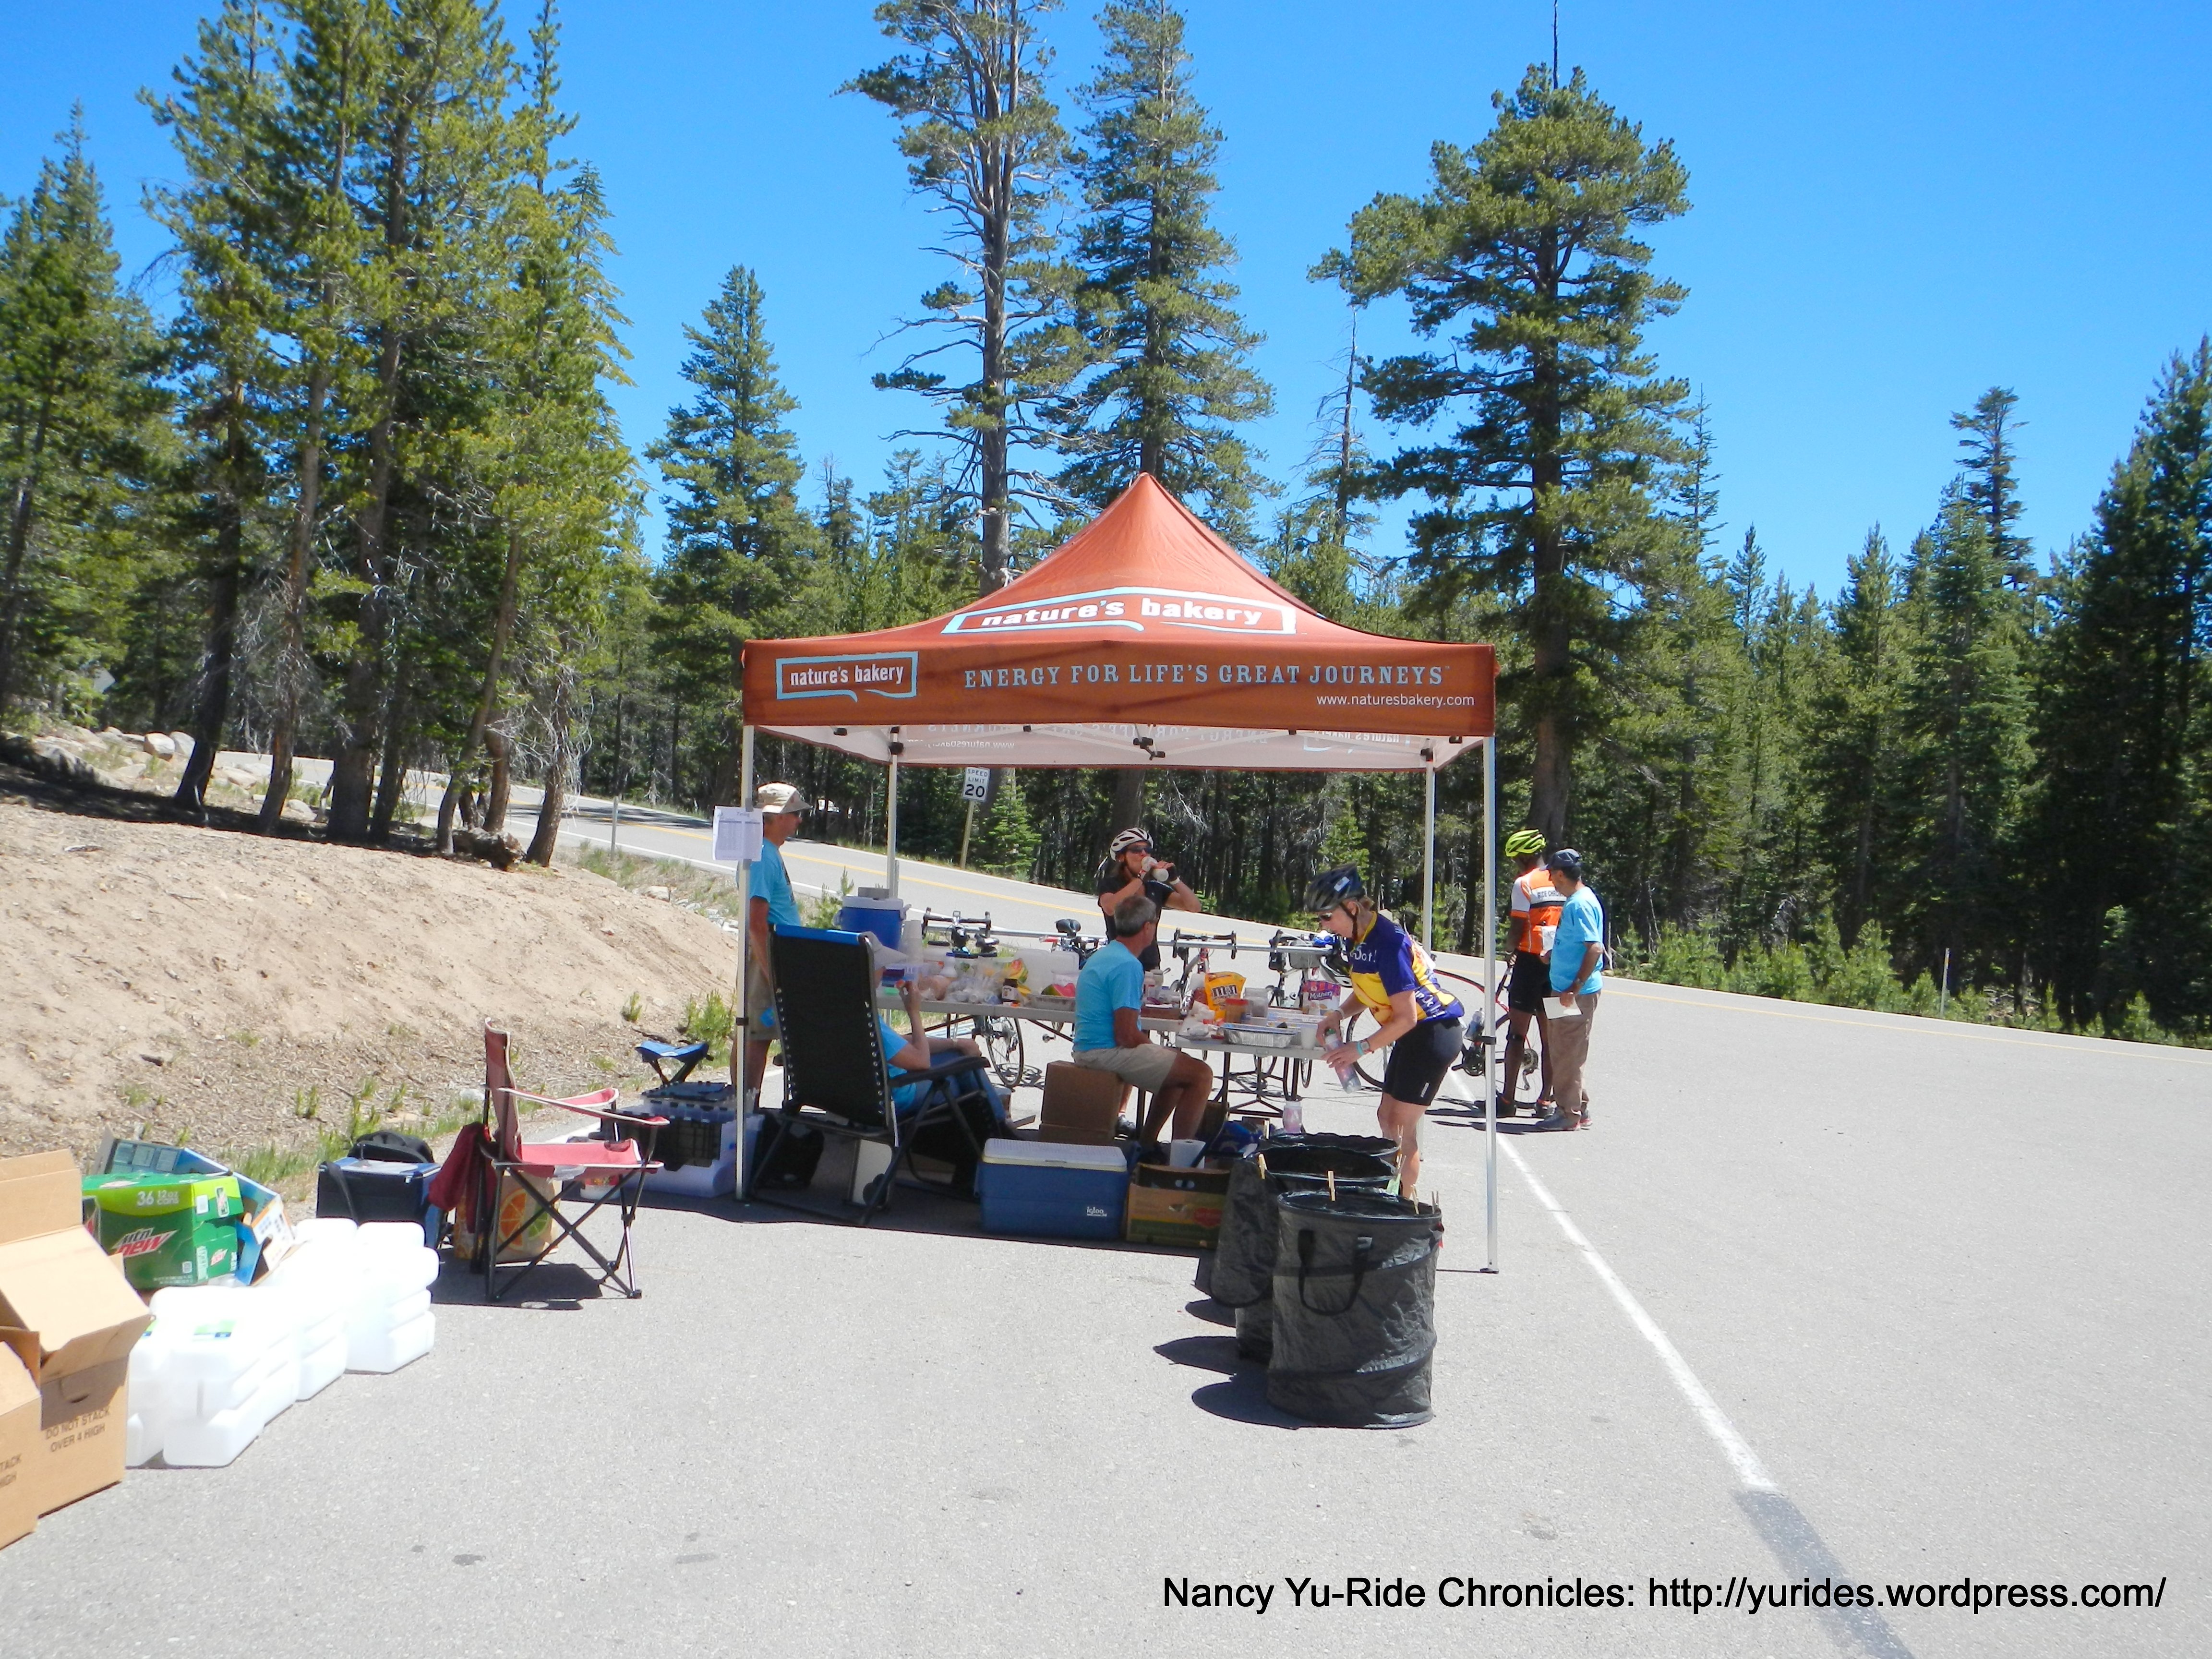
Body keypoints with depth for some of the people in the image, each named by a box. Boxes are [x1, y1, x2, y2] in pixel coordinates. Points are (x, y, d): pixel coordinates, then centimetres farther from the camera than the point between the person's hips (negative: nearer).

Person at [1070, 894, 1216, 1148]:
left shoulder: (1101, 955, 14)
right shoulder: (1128, 965, -19)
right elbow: (1127, 1035, -23)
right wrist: (1158, 1049, -4)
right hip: (1109, 1053, -11)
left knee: (1179, 1068, 26)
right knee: (1201, 1074, -12)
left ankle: (1146, 1143, 27)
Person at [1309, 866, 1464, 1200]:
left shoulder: (1387, 942, -27)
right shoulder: (1360, 937, 2)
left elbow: (1406, 1017, -26)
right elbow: (1367, 990, 15)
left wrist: (1361, 1048, -21)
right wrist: (1339, 1013, -4)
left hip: (1433, 1033, -10)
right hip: (1413, 1034, 10)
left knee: (1402, 1126, -7)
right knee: (1386, 1116, 13)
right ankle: (1395, 1194, 21)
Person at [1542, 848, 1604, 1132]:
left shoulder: (1581, 904, -18)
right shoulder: (1575, 900, 12)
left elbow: (1595, 948, -25)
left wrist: (1575, 988, -25)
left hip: (1577, 994, -10)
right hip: (1568, 989, 10)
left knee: (1567, 1054, -3)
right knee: (1563, 1052, 15)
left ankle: (1570, 1114, 4)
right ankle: (1579, 1109, 23)